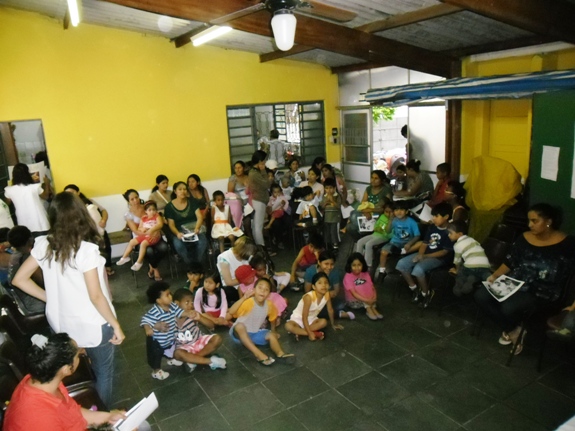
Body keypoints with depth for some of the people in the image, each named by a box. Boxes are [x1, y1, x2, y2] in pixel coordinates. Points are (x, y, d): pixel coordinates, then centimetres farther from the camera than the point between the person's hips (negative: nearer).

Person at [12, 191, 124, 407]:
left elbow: (19, 279, 1)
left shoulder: (43, 245, -7)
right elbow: (96, 296, -22)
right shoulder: (86, 249, -24)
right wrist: (116, 325, -11)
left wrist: (52, 298, 6)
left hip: (61, 324, 6)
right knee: (103, 372, 18)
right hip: (93, 325, -6)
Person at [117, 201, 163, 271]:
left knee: (143, 244, -29)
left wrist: (151, 229, -34)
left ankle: (139, 262, -19)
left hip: (154, 235, -7)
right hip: (144, 235, 7)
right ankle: (125, 257, 15)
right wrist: (142, 229, -8)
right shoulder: (144, 218, 10)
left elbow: (160, 224, -23)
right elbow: (139, 228, 16)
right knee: (132, 241, 0)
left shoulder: (157, 216, -5)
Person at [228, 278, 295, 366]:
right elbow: (231, 312, -42)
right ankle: (259, 354, -40)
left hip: (255, 333, 5)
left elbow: (272, 318, 11)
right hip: (240, 333, -5)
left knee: (271, 335, -15)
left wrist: (273, 331, 21)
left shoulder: (269, 305, -11)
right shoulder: (248, 302, -27)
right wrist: (243, 298, -50)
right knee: (240, 326, -36)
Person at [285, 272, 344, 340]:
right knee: (288, 326, -34)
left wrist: (333, 325, 12)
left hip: (311, 318, 5)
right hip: (298, 318, -5)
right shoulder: (309, 297, -32)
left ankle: (298, 331, -22)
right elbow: (304, 317, -27)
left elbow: (330, 310, 2)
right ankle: (315, 334, -27)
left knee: (324, 322, -25)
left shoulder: (327, 295, -17)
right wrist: (310, 333, -30)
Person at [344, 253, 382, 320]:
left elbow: (372, 287, -9)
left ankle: (373, 308, -21)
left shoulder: (365, 274, -4)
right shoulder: (348, 277, -19)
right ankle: (368, 309, -24)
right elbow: (354, 293, -25)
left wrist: (374, 298, -28)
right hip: (353, 301, -4)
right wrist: (367, 300, -34)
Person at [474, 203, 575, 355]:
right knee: (480, 296, -14)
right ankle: (513, 330, 5)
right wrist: (494, 276, -4)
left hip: (542, 292, -5)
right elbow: (510, 262, 11)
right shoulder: (524, 239, 7)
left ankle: (511, 329, 8)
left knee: (508, 307, -31)